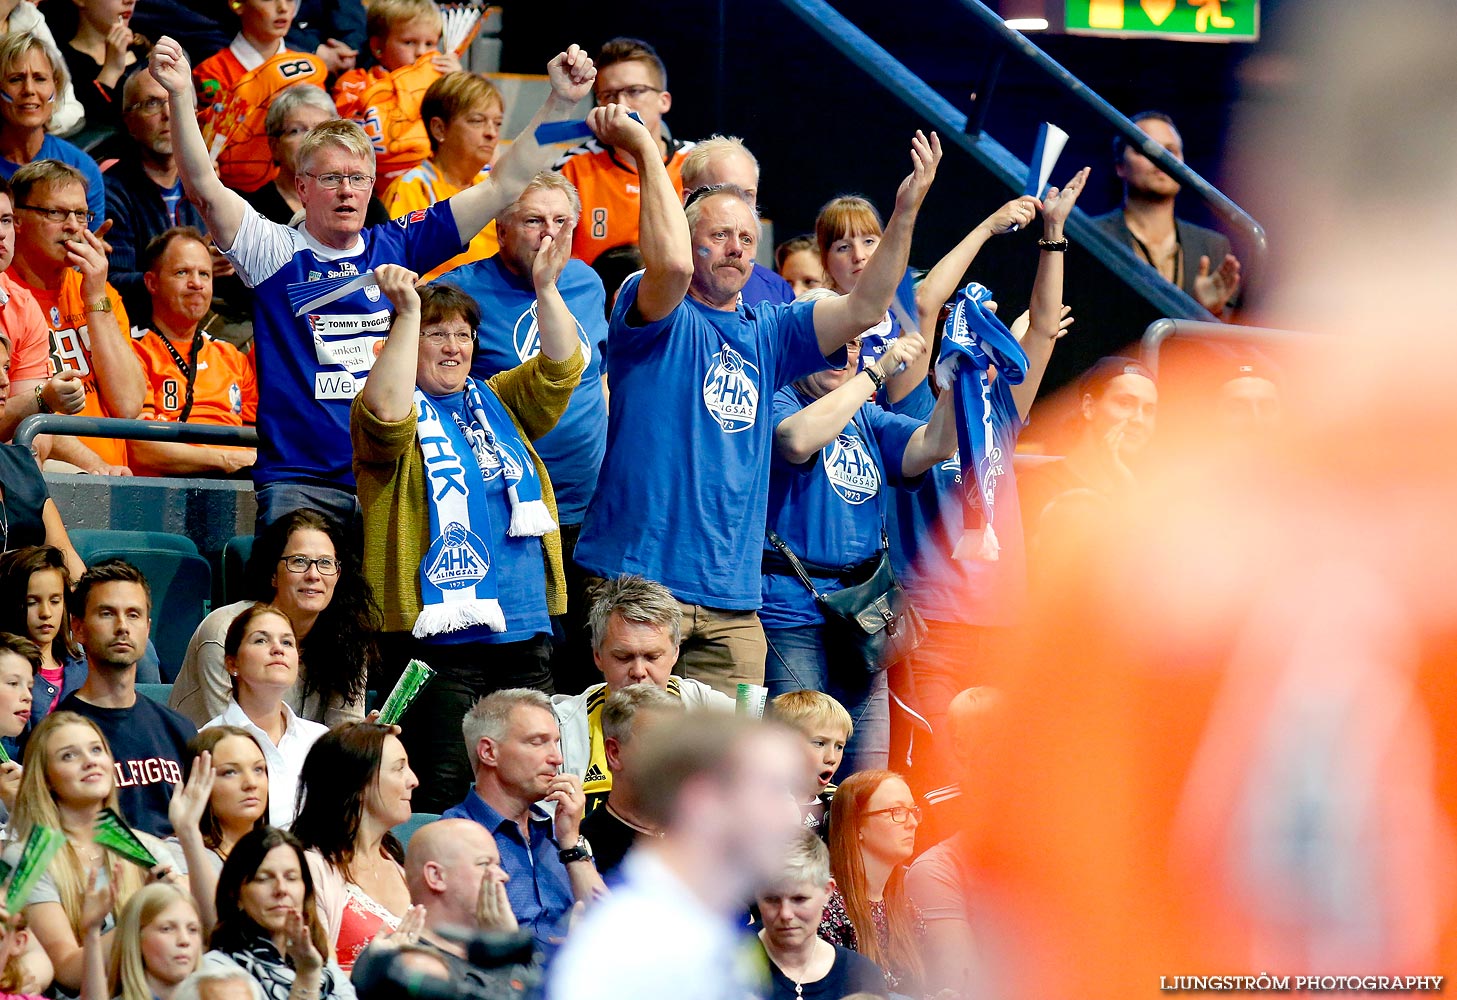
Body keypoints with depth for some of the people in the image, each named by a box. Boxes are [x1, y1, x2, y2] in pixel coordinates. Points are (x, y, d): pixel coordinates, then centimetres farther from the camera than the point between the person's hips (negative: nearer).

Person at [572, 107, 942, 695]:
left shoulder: (766, 333, 17)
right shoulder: (662, 319, -1)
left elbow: (863, 310, 8)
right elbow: (670, 262, -22)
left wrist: (905, 210, -2)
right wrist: (646, 150, -19)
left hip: (731, 597, 6)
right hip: (638, 578, -6)